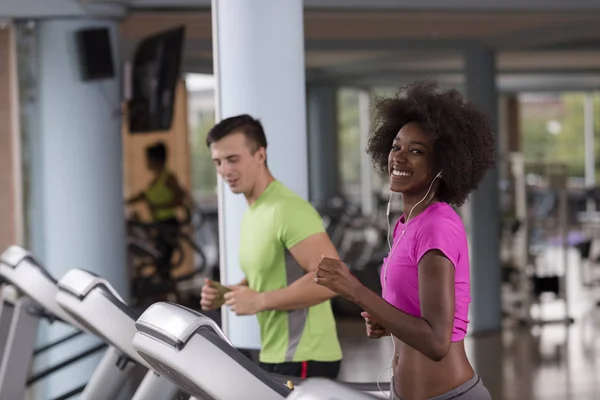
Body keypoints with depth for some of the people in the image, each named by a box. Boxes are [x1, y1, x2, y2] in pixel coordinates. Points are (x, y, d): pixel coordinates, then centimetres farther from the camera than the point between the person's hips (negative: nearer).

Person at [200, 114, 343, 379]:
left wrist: (260, 301, -23)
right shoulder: (251, 213, 13)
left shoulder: (288, 209, -17)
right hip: (274, 357, 9)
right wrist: (227, 293, 5)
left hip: (304, 360, -9)